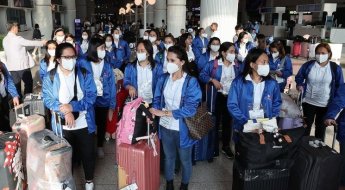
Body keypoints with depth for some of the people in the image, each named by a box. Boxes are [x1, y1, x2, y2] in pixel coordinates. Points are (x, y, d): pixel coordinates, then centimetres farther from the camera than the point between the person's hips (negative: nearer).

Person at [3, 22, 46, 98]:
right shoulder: (17, 38, -15)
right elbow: (30, 43, -6)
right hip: (21, 66, -7)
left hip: (11, 66, 7)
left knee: (16, 85, 10)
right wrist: (42, 42, 7)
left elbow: (6, 53, 15)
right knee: (28, 83, 5)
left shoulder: (5, 40, 8)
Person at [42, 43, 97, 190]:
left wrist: (72, 106, -23)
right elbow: (48, 100, -10)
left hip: (84, 124, 0)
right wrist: (66, 112, -24)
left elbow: (91, 96, -11)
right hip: (62, 126, 0)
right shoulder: (49, 77, -5)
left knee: (88, 153, 14)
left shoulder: (85, 74, -5)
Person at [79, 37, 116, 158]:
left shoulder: (107, 65, -6)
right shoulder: (83, 64, -12)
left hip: (103, 102, 2)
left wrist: (112, 106, -6)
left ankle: (100, 146, 43)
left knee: (102, 125, 19)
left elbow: (112, 86, -4)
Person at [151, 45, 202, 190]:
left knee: (185, 159, 18)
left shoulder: (191, 82, -17)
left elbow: (190, 109, -22)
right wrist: (153, 113, -19)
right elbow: (157, 100, 3)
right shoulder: (163, 79, -3)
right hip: (165, 126, 4)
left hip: (182, 129, -3)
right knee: (168, 157, 23)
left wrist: (164, 113, -24)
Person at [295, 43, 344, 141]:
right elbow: (299, 77, 10)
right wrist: (300, 85, -11)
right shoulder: (308, 65, -5)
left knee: (321, 128, 15)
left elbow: (340, 87, 0)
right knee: (306, 125, 14)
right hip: (308, 102, 1)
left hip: (325, 105, 0)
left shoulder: (335, 68, -7)